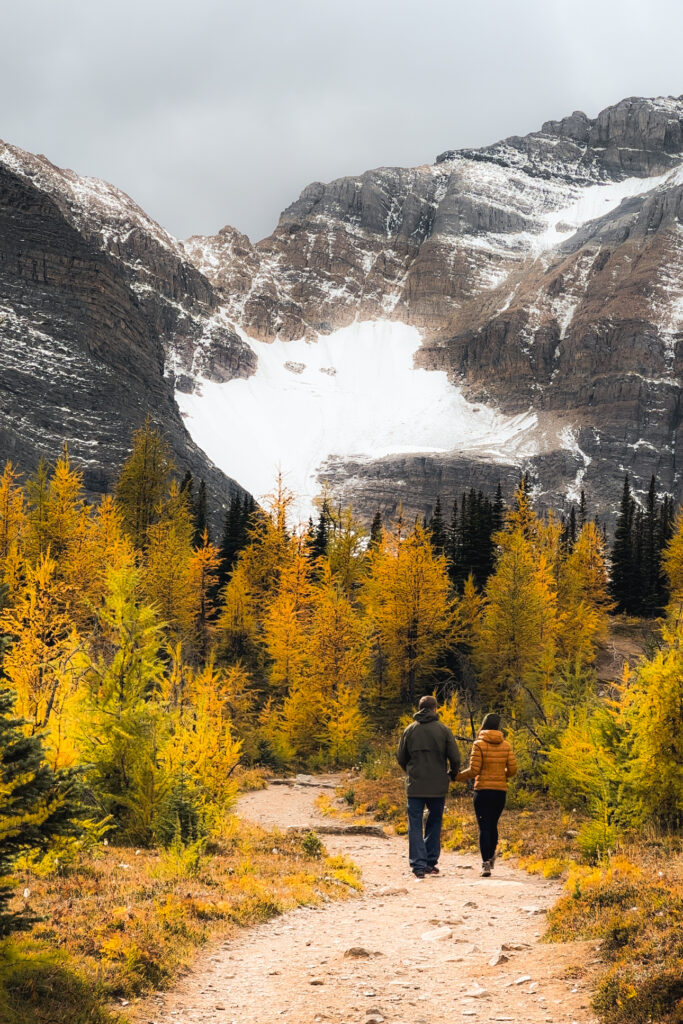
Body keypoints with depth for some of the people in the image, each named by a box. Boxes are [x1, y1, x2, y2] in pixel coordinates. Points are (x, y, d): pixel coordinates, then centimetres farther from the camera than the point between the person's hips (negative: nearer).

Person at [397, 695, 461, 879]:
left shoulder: (410, 730, 2)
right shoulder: (443, 730, -2)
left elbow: (401, 758, 7)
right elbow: (455, 757, -5)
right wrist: (452, 774, 15)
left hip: (415, 786, 0)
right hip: (437, 786, 0)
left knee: (415, 825, 2)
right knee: (434, 824, 15)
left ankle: (419, 865, -7)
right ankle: (431, 862, 15)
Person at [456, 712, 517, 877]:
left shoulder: (479, 744, -8)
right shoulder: (506, 745, 4)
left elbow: (473, 770, -12)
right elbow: (512, 769, 3)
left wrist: (458, 777, 3)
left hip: (483, 791, -4)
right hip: (500, 791, 4)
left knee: (484, 827, -3)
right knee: (493, 825, 20)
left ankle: (486, 864, -12)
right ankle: (491, 858, 32)